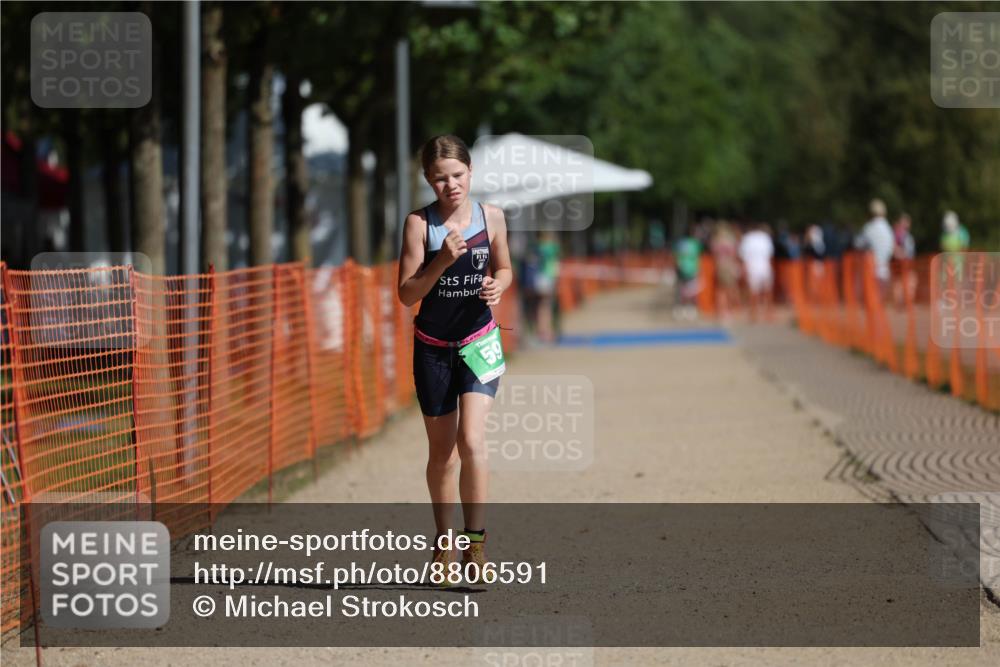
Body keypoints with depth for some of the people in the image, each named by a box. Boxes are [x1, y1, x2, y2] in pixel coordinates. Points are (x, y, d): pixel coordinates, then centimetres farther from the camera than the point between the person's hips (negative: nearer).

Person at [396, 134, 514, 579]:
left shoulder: (491, 217, -3)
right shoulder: (419, 223, -9)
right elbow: (406, 294, -11)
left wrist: (498, 286, -9)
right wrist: (442, 262, -25)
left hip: (479, 341, 0)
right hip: (433, 346, 0)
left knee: (471, 439, -17)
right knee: (441, 451, 11)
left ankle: (475, 542, -11)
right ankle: (444, 542, 26)